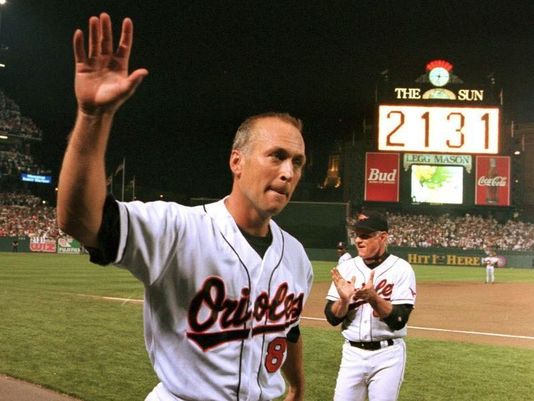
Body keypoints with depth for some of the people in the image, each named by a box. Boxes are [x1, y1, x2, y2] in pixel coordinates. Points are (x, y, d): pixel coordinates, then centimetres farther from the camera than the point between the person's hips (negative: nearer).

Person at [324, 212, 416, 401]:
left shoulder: (401, 269, -7)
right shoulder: (346, 268, 2)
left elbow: (399, 320, -15)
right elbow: (332, 318, 0)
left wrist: (373, 298, -30)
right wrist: (344, 300, -20)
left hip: (388, 355, -3)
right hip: (352, 353, 3)